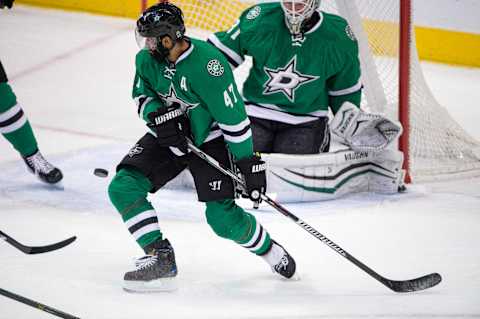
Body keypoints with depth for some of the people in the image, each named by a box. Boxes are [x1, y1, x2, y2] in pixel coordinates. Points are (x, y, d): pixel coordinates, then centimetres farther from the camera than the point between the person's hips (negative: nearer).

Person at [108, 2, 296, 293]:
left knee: (222, 218, -13)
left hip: (209, 140, -6)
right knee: (123, 187, -14)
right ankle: (160, 257, -9)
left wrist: (249, 163, -20)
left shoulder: (207, 64, -30)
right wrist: (158, 114, -18)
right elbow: (142, 96, 6)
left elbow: (233, 117, -24)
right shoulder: (146, 59, -10)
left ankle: (267, 249, 18)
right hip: (169, 136, 6)